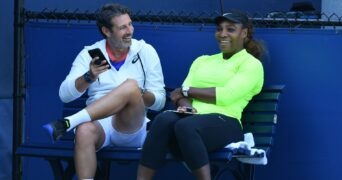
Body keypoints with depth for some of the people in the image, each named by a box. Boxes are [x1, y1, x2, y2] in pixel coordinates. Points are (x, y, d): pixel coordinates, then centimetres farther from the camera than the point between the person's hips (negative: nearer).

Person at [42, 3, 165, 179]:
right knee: (85, 131, -39)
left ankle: (66, 124, -34)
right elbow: (65, 95, -1)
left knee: (131, 86, -32)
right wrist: (89, 77, -20)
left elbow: (159, 101, 6)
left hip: (132, 129, 0)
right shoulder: (90, 54, 8)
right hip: (98, 123, 0)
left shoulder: (146, 52, 7)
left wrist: (140, 95, -17)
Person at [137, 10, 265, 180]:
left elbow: (225, 95, -6)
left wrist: (186, 90, 4)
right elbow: (183, 94, 14)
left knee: (185, 126, -39)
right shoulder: (202, 61, 27)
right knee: (164, 119, -33)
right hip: (192, 118, 4)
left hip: (224, 124, -4)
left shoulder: (251, 64, 9)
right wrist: (185, 105, -12)